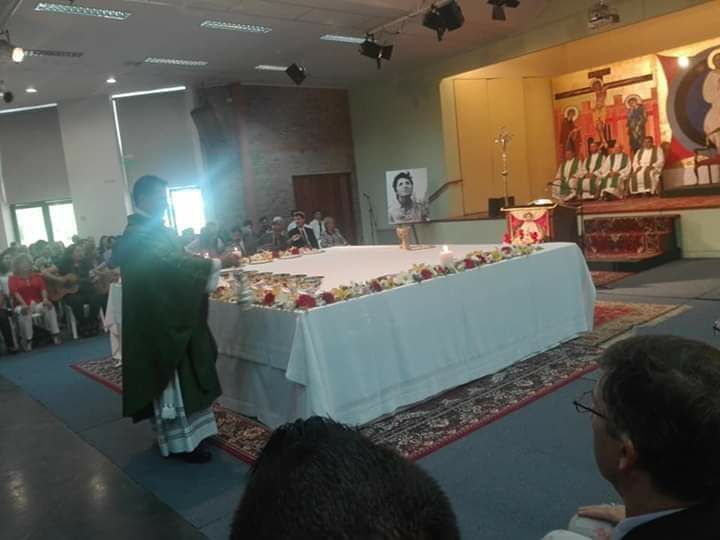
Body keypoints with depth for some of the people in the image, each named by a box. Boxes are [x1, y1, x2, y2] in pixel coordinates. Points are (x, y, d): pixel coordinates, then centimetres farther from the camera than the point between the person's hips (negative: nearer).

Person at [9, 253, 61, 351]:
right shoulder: (13, 278, 9)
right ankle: (27, 340, -32)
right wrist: (24, 304, -26)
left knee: (50, 307, -30)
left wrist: (45, 299, -21)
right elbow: (14, 292, -8)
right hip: (22, 305, -2)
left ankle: (55, 334, -30)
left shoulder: (37, 276, 18)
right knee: (24, 312, -38)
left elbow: (43, 288, 1)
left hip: (38, 304, 2)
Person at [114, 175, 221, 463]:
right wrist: (212, 264, -20)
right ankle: (181, 441, 11)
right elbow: (169, 263, -29)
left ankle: (187, 430, 30)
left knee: (185, 379, 17)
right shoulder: (137, 235, -19)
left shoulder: (158, 229, 13)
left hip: (175, 316, 10)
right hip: (159, 320, -10)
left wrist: (205, 272, -3)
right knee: (172, 381, 0)